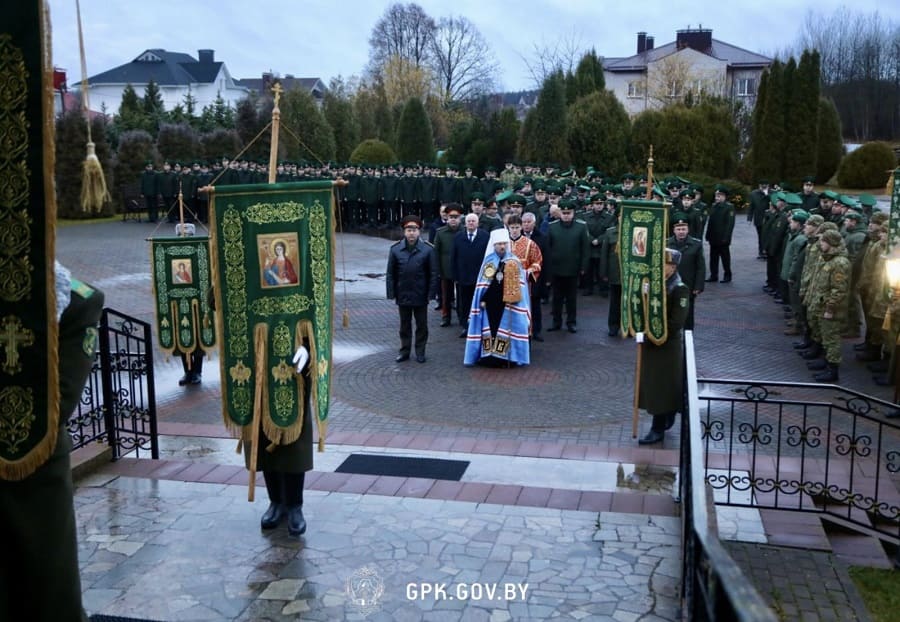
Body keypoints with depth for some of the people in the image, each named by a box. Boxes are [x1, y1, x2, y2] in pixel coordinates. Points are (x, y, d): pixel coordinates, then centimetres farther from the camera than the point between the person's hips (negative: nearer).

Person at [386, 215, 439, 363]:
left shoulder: (428, 249, -8)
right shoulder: (395, 249, -3)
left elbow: (433, 274, -5)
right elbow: (390, 274, 0)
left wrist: (431, 294, -8)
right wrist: (391, 294, -3)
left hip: (421, 296, -1)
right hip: (403, 295, 1)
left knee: (422, 325, 11)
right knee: (405, 325, 15)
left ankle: (420, 351, 25)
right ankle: (404, 351, 26)